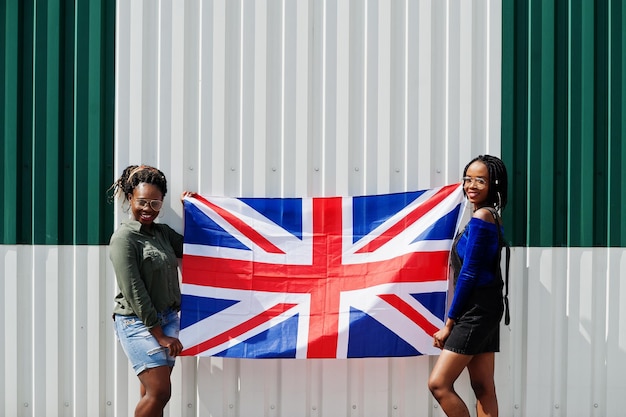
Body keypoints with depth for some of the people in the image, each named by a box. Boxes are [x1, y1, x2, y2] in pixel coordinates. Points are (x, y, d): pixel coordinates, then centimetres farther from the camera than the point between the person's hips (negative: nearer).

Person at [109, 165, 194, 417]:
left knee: (151, 395, 9)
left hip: (168, 319, 7)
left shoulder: (162, 232, 10)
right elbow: (134, 292, -15)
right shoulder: (124, 237, -11)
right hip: (138, 323, -7)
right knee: (160, 392, -13)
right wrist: (160, 335, -14)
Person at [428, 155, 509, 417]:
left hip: (476, 310, -10)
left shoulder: (480, 217, -15)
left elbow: (468, 274, -17)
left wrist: (449, 322, -12)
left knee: (438, 384, -9)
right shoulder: (492, 217, 14)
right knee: (484, 388, 9)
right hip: (485, 309, 10)